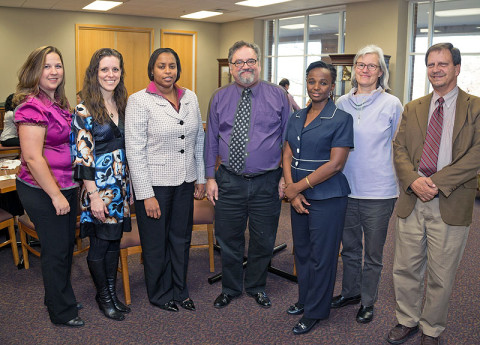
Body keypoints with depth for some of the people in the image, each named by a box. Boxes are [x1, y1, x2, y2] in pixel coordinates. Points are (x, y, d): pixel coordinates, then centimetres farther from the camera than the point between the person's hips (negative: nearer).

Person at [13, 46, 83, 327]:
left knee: (67, 244, 19)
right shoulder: (32, 106, -18)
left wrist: (73, 187, 17)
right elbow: (32, 158, -22)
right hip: (43, 191, -9)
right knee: (56, 250, 4)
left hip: (66, 187, 9)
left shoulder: (59, 104, 11)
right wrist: (56, 195, -20)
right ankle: (62, 312, 22)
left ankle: (57, 297, 38)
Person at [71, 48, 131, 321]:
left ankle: (113, 292, 30)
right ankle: (103, 295, 25)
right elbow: (83, 157, -15)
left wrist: (129, 184, 12)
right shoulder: (85, 111, -12)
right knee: (100, 243, 7)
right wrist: (94, 196, -18)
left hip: (121, 184, 6)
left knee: (115, 242, 15)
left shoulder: (123, 106, 8)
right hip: (99, 187, -6)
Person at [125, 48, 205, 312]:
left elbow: (199, 140, 12)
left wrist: (201, 177, 9)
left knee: (181, 238, 17)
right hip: (154, 182, -5)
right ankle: (160, 294, 32)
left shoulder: (190, 98, 5)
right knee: (156, 243, 10)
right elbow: (135, 151, -14)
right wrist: (146, 194, -16)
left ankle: (180, 290, 36)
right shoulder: (139, 101, -11)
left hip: (185, 182, 5)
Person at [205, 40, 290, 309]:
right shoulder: (219, 98, 4)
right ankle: (231, 288, 35)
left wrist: (286, 177, -4)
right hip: (229, 181, 1)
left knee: (263, 241, 12)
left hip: (267, 183, -1)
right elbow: (211, 140, 7)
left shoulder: (278, 95, 0)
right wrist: (210, 177, 2)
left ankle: (257, 287, 36)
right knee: (229, 240, 13)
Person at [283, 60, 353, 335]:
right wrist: (292, 191, -8)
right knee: (302, 251, 16)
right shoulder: (297, 118, 9)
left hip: (327, 197, -6)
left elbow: (335, 164, -15)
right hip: (299, 196, 6)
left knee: (321, 256, 5)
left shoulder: (341, 119, -9)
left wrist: (298, 186, -14)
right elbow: (288, 155, 6)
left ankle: (315, 312, 22)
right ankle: (304, 299, 36)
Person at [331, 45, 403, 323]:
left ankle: (368, 302, 28)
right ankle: (350, 292, 38)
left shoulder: (392, 105, -5)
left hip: (379, 191, -3)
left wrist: (401, 184, -1)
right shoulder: (342, 103, 5)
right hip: (346, 189, 4)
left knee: (373, 253, 9)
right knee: (349, 247, 18)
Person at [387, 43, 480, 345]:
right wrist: (413, 180, -13)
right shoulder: (413, 109, 13)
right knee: (406, 269, 12)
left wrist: (437, 182, -18)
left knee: (441, 275, 9)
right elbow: (399, 148, 5)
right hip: (412, 201, 3)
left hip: (451, 204, -3)